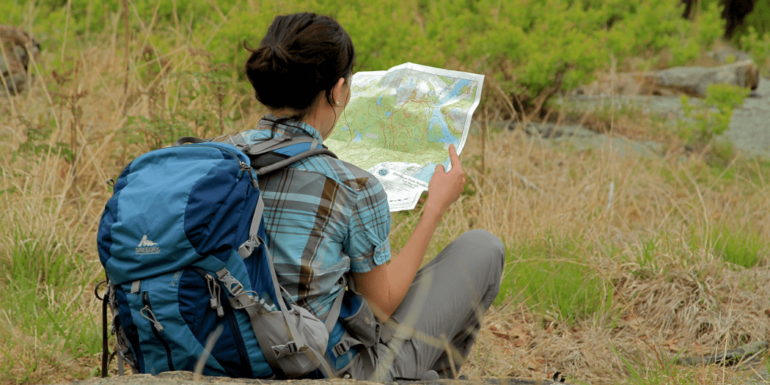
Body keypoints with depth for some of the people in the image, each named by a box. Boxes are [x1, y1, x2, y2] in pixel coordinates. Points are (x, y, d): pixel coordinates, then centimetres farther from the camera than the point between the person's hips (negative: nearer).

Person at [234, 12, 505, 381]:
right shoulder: (355, 188, -25)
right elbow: (381, 305, -9)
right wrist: (436, 207, 0)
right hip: (340, 371, -7)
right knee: (482, 247, 11)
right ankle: (431, 377, 34)